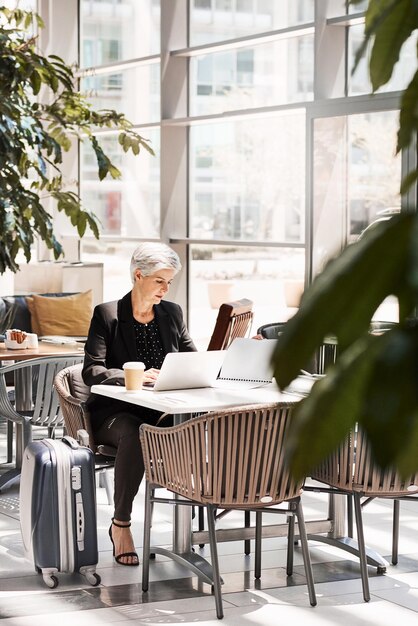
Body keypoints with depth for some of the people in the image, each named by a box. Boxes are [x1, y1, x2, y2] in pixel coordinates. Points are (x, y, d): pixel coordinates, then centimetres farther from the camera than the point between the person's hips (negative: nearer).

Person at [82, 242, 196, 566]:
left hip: (162, 410, 4)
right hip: (115, 412, -4)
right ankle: (120, 525, -23)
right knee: (135, 434, -39)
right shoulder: (106, 314, -2)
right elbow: (92, 371, -11)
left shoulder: (172, 313, 12)